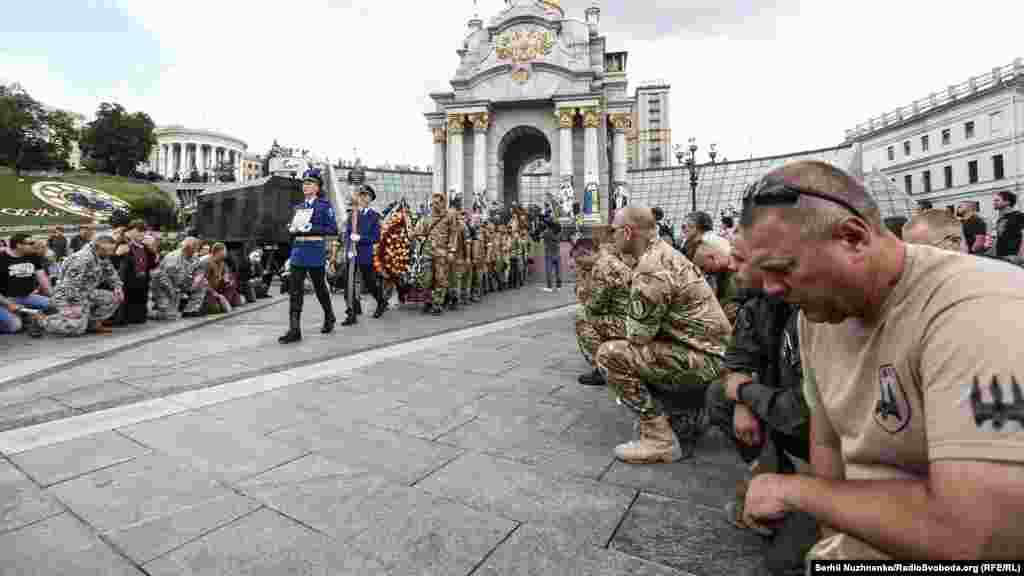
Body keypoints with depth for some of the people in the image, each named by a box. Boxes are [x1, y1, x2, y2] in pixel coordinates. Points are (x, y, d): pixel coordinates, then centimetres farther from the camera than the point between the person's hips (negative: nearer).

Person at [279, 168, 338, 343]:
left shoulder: (324, 205, -2)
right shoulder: (298, 207, 15)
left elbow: (333, 230, -8)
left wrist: (312, 228, -18)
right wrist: (292, 229, 2)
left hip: (316, 251, -5)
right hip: (298, 251, 5)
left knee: (319, 287, 9)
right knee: (294, 289, -4)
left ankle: (329, 317, 33)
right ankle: (294, 330, -4)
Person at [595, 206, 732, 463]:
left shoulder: (652, 268, -23)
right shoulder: (664, 252, 9)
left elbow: (638, 334, -19)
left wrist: (629, 322, 1)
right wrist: (632, 326, 6)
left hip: (703, 358, -10)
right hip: (711, 350, 10)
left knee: (609, 355, -15)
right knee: (633, 351, 25)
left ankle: (661, 439, -5)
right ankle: (685, 415, 24)